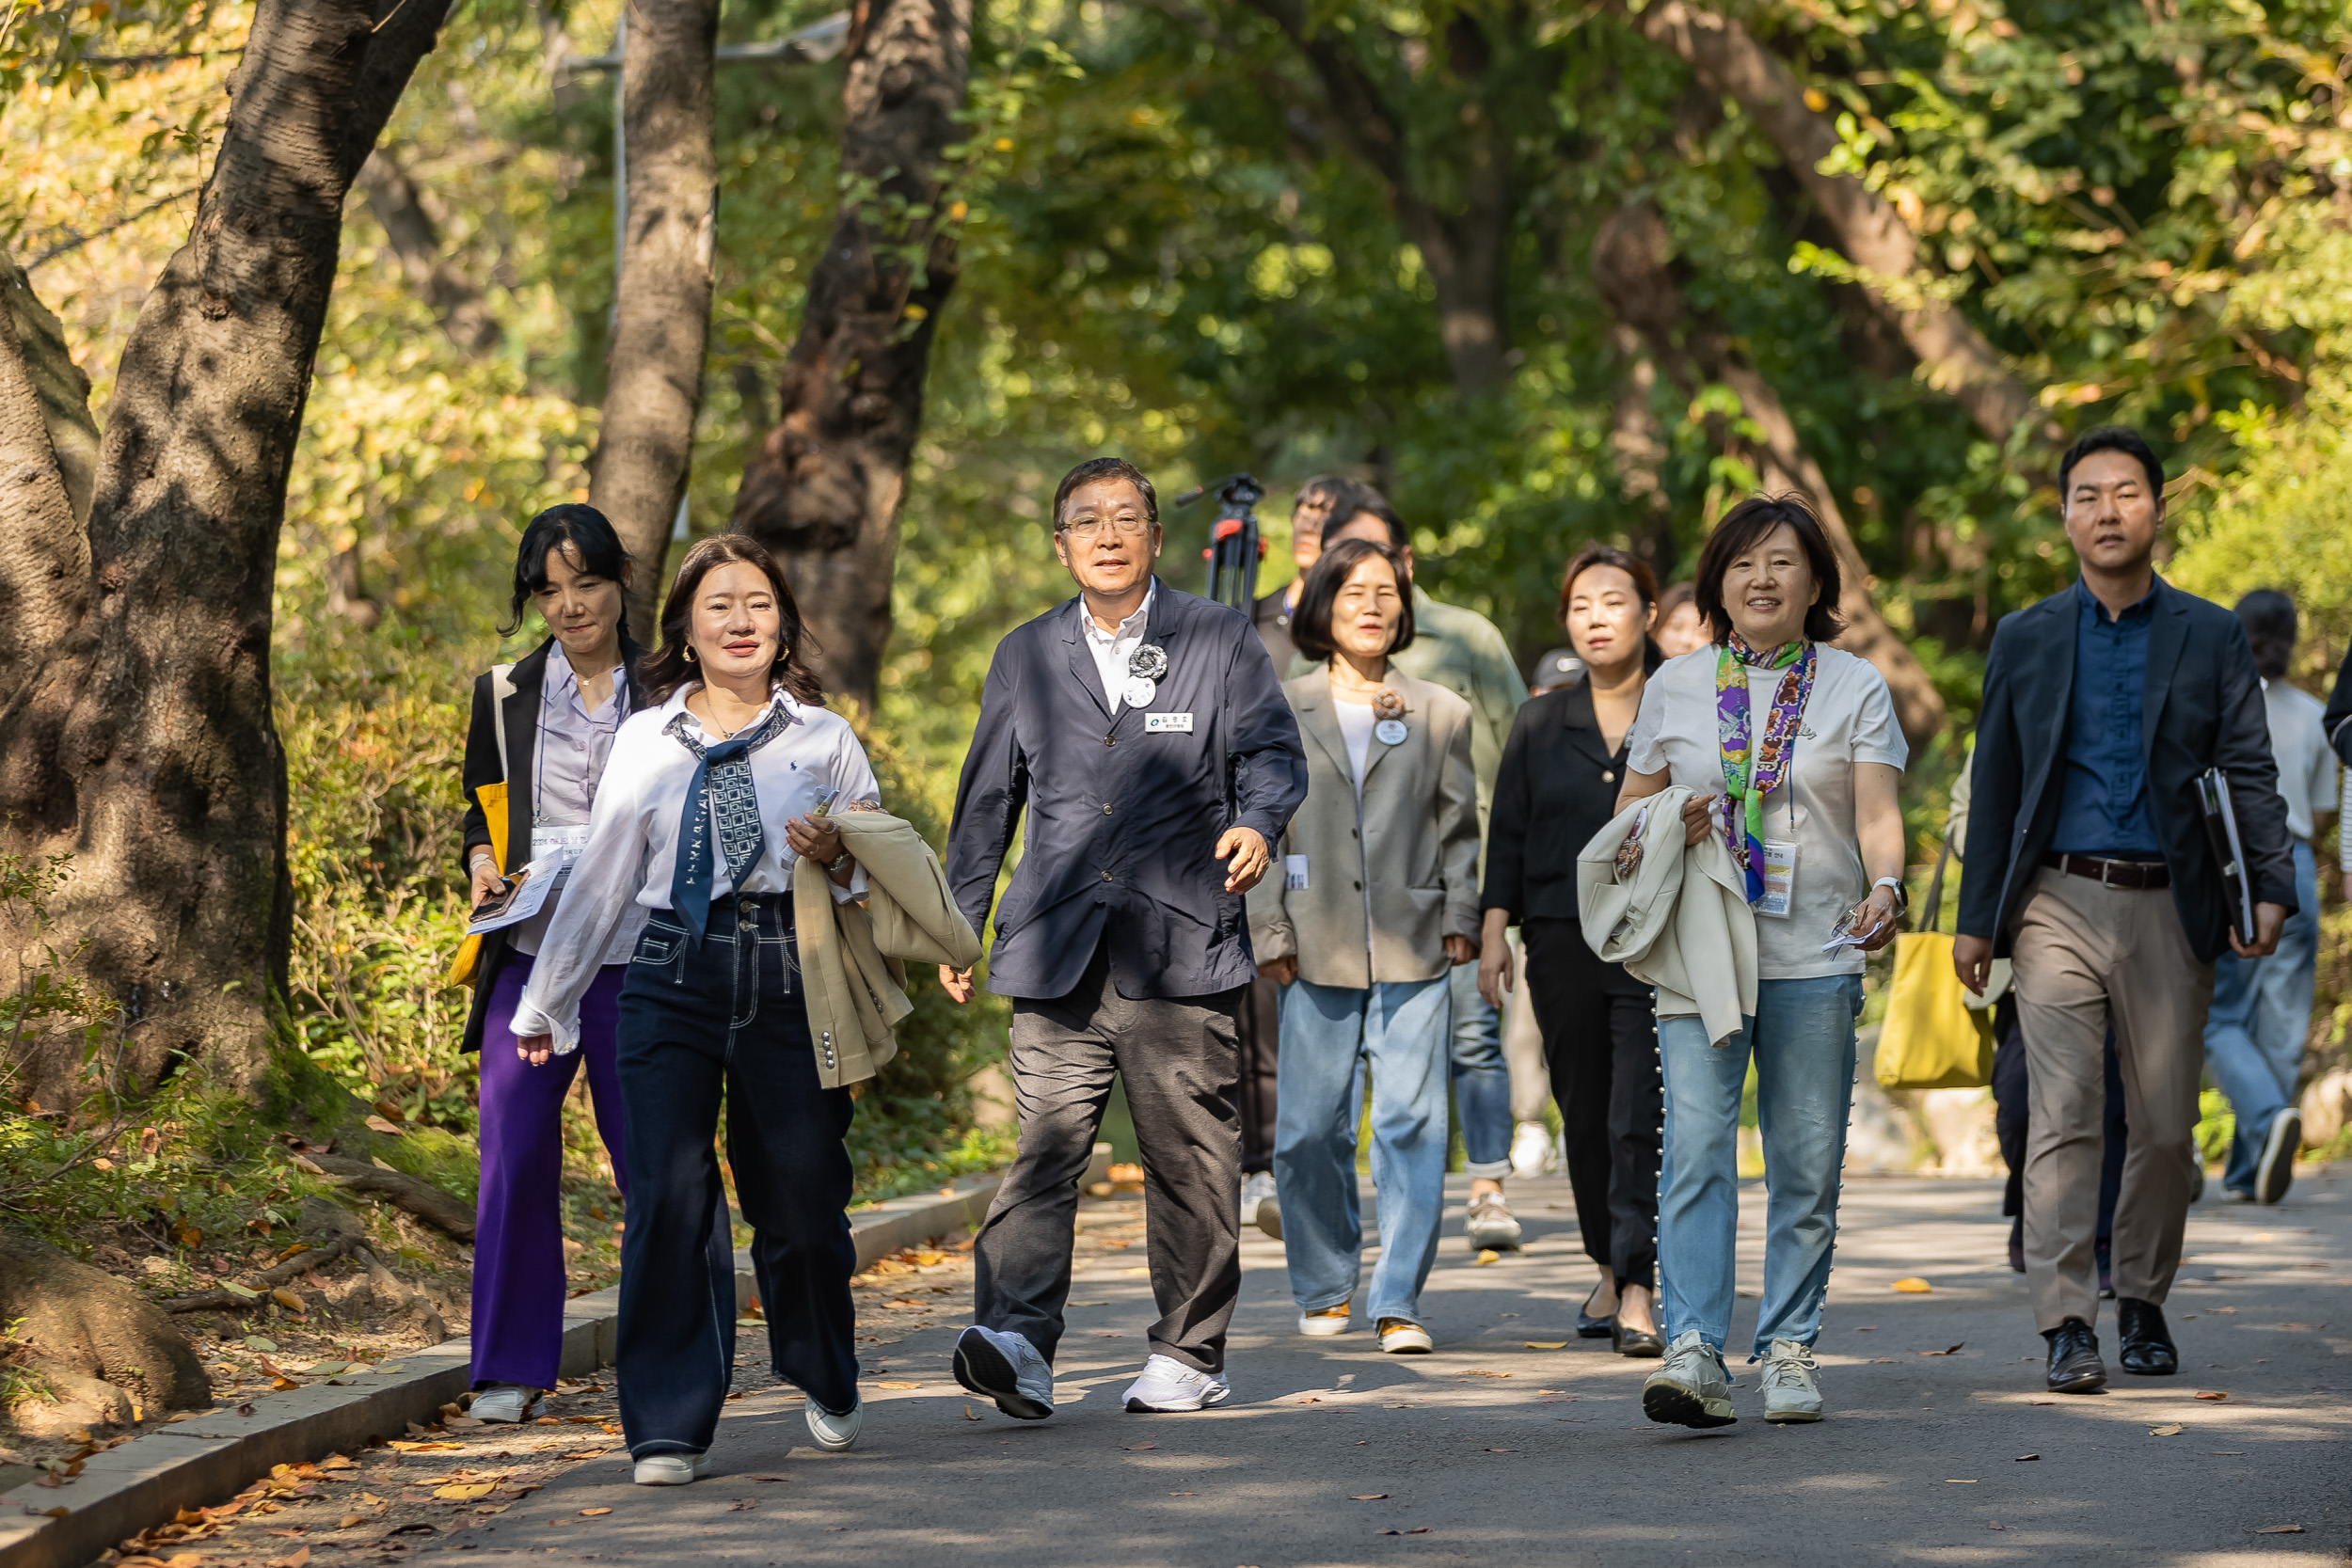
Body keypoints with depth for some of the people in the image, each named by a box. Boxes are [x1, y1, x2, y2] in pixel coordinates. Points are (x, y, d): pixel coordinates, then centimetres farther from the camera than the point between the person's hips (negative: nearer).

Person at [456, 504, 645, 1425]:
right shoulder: (506, 695, 10)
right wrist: (483, 864, 1)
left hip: (637, 962, -2)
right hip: (530, 959, 2)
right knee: (514, 1160, -4)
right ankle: (512, 1367, 4)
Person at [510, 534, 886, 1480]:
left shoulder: (823, 739, 9)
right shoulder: (646, 742, 12)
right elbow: (601, 878, 18)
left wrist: (836, 860, -9)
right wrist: (546, 1003, 21)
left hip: (789, 977, -1)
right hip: (673, 977, 1)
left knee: (801, 1196, 1)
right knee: (669, 1196, -10)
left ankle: (826, 1388, 29)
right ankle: (669, 1427, -4)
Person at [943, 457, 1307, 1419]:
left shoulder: (1219, 640, 8)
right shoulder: (1025, 656, 15)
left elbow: (1272, 751, 3)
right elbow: (986, 802, 20)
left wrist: (1256, 824, -18)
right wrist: (955, 924, 18)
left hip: (1181, 949, -1)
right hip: (1057, 952, 1)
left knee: (1191, 1159, 3)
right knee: (1045, 1145, -12)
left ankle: (1190, 1356, 14)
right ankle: (1015, 1341, -24)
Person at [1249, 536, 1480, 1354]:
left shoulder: (1441, 713, 11)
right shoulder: (1283, 712, 9)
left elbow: (1458, 826, 12)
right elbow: (1264, 827, 7)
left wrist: (1460, 918, 1)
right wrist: (1270, 933, 0)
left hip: (1412, 949, 0)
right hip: (1318, 949, 0)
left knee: (1412, 1121, -9)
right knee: (1310, 1129, 1)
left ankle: (1398, 1302, -5)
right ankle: (1325, 1287, 18)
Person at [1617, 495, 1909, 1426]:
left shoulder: (1855, 688, 6)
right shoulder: (1674, 687, 10)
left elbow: (1878, 814, -3)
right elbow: (1627, 809, 16)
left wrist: (1884, 888, -23)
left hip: (1814, 958, 0)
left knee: (1807, 1164, 3)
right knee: (1696, 1143, -13)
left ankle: (1789, 1349, 14)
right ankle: (1694, 1351, -19)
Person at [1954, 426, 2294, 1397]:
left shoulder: (2211, 637, 7)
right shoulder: (2026, 639, 9)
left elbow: (2248, 770, 3)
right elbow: (1994, 782, 11)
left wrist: (2272, 887, -10)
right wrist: (1977, 918, 7)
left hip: (2169, 909, 1)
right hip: (2059, 904, 0)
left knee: (2166, 1124, 5)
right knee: (2064, 1115, -9)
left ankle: (2143, 1304, 22)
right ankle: (2067, 1326, -10)